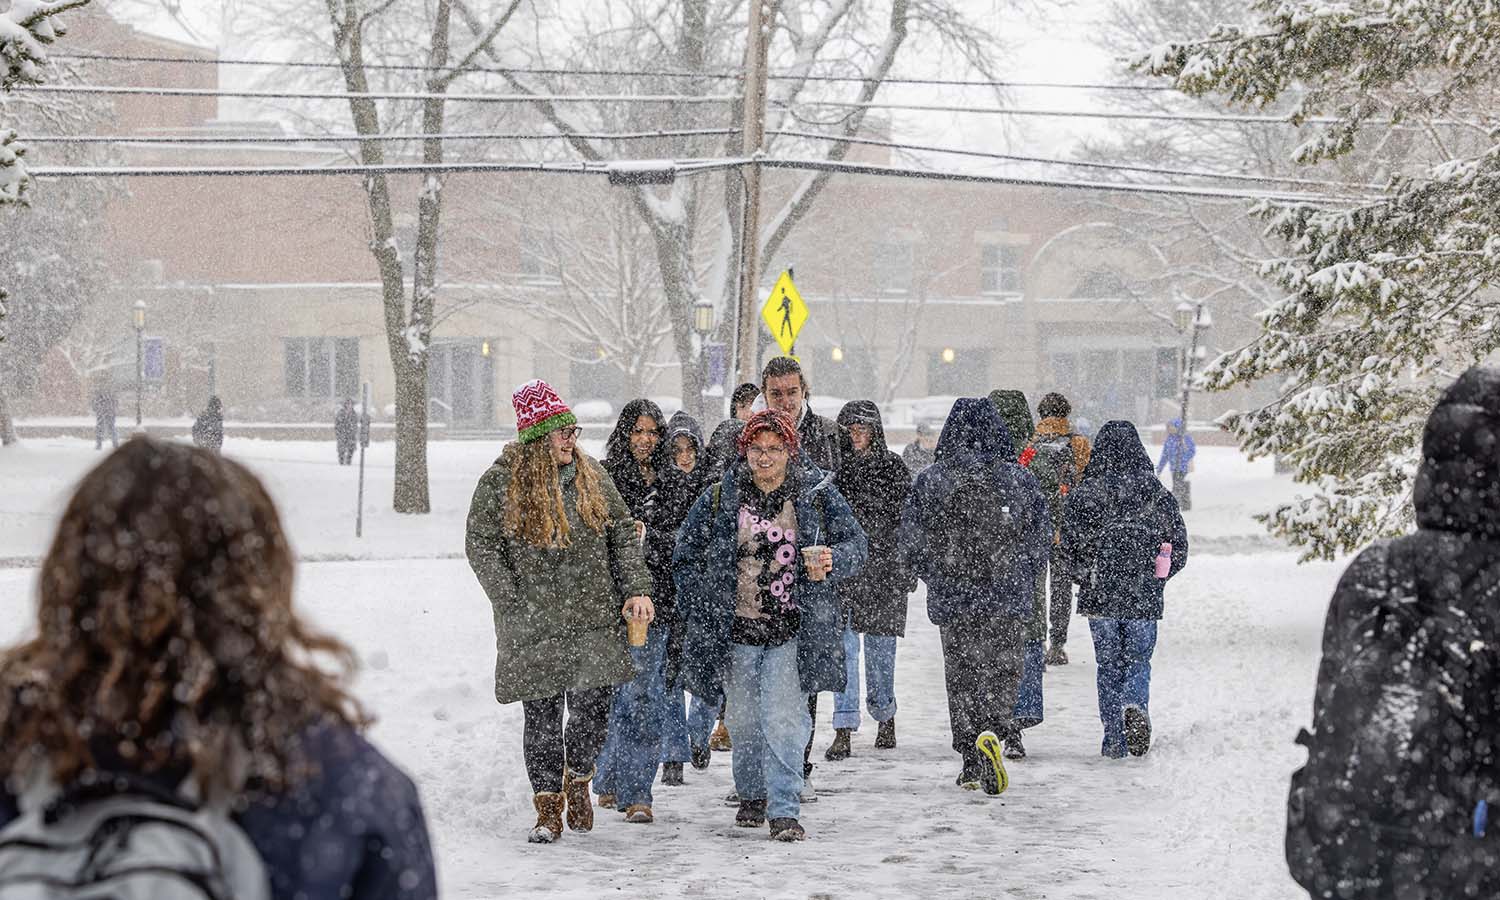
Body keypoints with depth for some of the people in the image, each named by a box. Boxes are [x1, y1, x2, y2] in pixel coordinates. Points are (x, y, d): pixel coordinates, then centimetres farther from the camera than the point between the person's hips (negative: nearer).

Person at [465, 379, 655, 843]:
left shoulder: (592, 476, 8)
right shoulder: (500, 483, -4)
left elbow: (622, 532, 13)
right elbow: (480, 545, -3)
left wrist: (636, 588, 2)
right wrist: (513, 605, -8)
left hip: (593, 621, 3)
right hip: (533, 627, -3)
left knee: (594, 708, -2)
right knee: (541, 718, 0)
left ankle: (577, 778, 26)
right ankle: (548, 809, 13)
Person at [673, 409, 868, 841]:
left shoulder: (817, 494, 0)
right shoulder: (720, 499, 2)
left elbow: (855, 543, 5)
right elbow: (686, 557, 9)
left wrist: (830, 563, -17)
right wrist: (701, 612, 2)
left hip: (793, 630, -2)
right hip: (736, 628, 2)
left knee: (784, 719, -11)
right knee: (743, 718, 12)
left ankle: (785, 810, -8)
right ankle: (751, 796, 33)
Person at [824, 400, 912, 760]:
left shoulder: (893, 467, 2)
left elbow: (906, 521, 2)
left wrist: (907, 571, -2)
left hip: (884, 568, -1)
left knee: (880, 647, 8)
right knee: (844, 646, -6)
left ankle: (885, 717, 28)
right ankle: (844, 731, -8)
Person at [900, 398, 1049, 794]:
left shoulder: (930, 481, -5)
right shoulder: (1020, 480, -4)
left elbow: (911, 538, -2)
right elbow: (1041, 538, 1)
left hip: (951, 598, 1)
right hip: (1009, 598, 0)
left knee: (961, 676, 12)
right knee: (1004, 671, 7)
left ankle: (972, 762, 11)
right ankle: (993, 731, -21)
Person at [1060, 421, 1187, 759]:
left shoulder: (1084, 494, -6)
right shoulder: (1157, 494, -2)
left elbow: (1068, 547, -5)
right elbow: (1178, 547, 2)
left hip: (1099, 595, 0)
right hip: (1144, 597, 0)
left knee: (1109, 665, 11)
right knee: (1138, 660, 12)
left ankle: (1114, 739, 8)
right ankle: (1136, 706, -18)